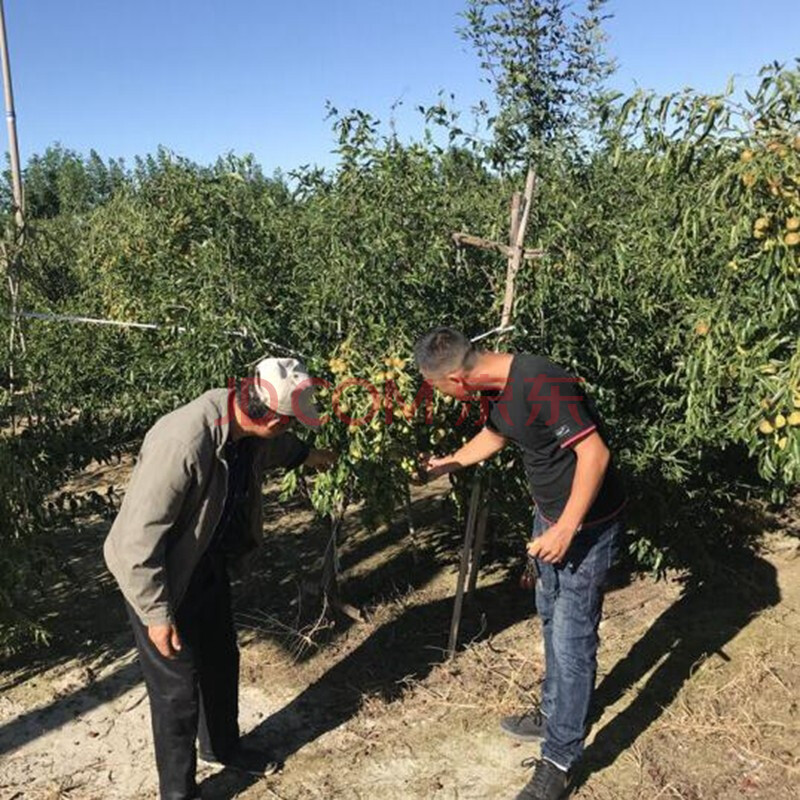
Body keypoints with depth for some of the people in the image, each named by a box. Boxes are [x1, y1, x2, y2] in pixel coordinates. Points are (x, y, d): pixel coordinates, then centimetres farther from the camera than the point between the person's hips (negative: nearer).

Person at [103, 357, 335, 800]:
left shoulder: (244, 424, -12)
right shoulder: (182, 443, -38)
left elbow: (274, 447, 16)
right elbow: (138, 538, -31)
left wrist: (307, 454, 32)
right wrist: (157, 614, -23)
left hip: (209, 564, 8)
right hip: (160, 576, -8)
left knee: (221, 662, 23)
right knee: (178, 688, 5)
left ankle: (222, 746, 48)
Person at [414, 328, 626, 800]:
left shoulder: (541, 386, -31)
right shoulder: (497, 386, -2)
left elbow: (594, 453, -31)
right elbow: (494, 436, 19)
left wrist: (566, 530, -29)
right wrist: (448, 464, 24)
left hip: (587, 523, -9)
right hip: (550, 515, 9)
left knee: (572, 641, -1)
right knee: (552, 618, 22)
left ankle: (559, 762, 15)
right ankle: (554, 714, 42)